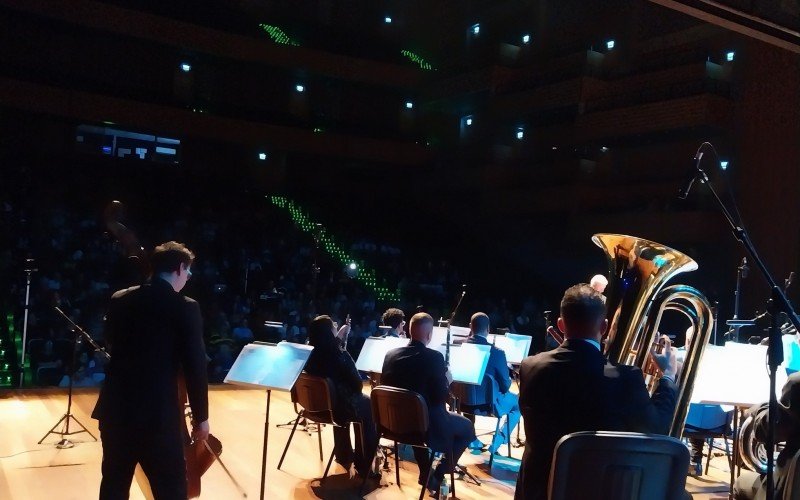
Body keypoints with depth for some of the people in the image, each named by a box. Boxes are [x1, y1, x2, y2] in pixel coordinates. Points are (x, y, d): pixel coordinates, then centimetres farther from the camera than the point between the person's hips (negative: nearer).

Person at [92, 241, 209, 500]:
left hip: (116, 408, 6)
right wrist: (201, 417, -1)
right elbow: (195, 367, -11)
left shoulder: (119, 300, 4)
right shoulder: (186, 308, -12)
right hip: (159, 414, -5)